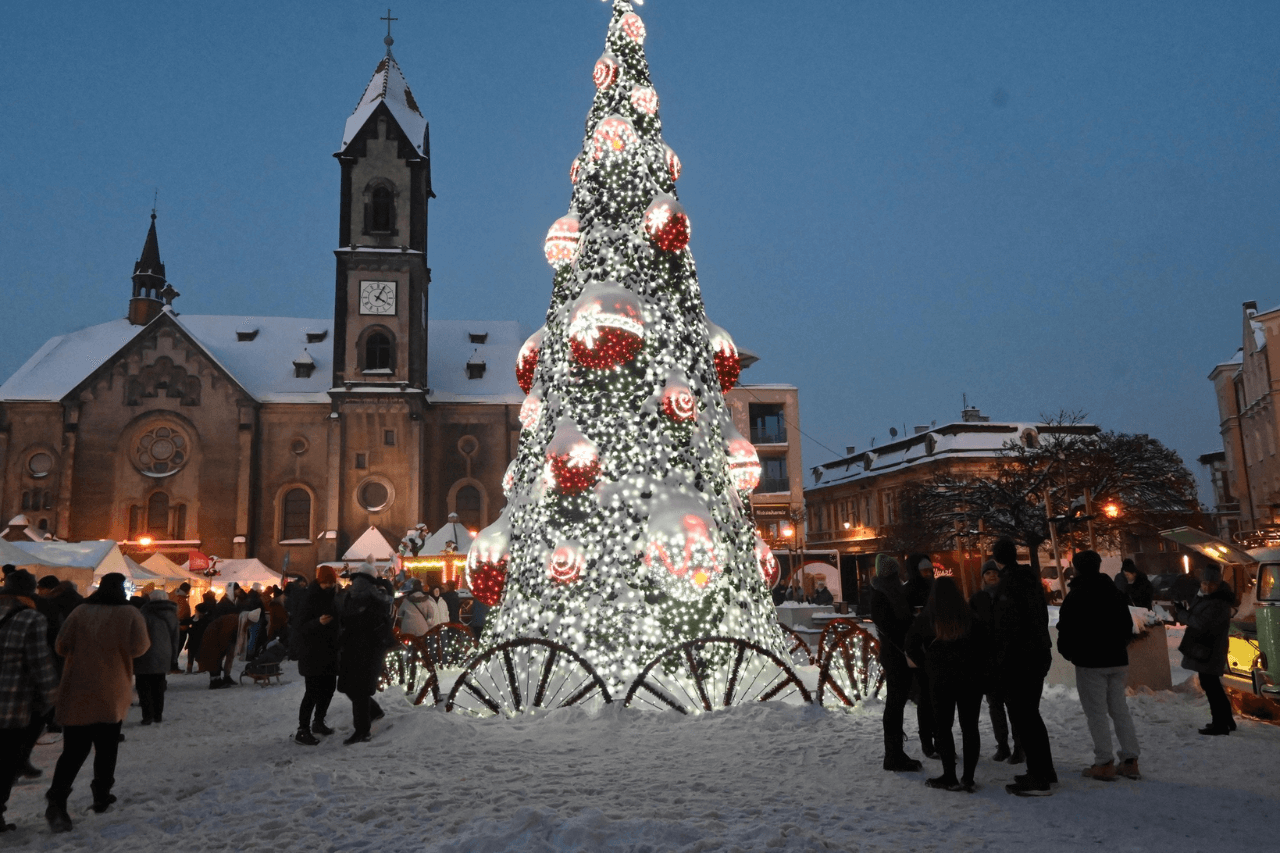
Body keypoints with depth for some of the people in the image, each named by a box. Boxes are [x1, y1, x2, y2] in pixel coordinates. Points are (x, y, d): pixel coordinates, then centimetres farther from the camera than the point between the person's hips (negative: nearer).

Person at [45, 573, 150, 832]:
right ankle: (101, 795, 21)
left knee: (74, 750, 5)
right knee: (107, 747, 15)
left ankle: (57, 799, -10)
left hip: (76, 693, 2)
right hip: (111, 694, -2)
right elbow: (139, 647, -13)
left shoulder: (80, 612, 1)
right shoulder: (130, 614, -6)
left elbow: (62, 646, 1)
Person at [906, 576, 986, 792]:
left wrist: (923, 662, 15)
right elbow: (984, 645, 3)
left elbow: (911, 645, 2)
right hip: (971, 678, 2)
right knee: (970, 727, 8)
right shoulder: (970, 615, 1)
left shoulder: (927, 617, -1)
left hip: (941, 679, -2)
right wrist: (980, 671, 12)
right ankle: (968, 778, 7)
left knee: (942, 726, 7)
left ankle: (950, 777, 5)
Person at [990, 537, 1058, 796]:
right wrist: (1040, 645, 21)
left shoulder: (1008, 583, -17)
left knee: (1021, 717, -4)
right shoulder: (1031, 579, 11)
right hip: (1039, 654, 10)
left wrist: (1001, 662, -16)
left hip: (1018, 659, -10)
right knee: (1030, 714, 19)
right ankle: (1045, 771, 27)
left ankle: (1038, 779, -2)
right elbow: (1042, 617, 16)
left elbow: (1008, 626, -21)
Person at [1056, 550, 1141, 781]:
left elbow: (1066, 630, -12)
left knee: (1096, 712, -1)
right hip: (1118, 659, 7)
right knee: (1120, 709, 13)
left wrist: (1067, 652, 5)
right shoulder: (1115, 592, 10)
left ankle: (1104, 763, -1)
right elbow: (1128, 626, 16)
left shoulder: (1075, 596, -12)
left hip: (1090, 662, -6)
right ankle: (1130, 760, 14)